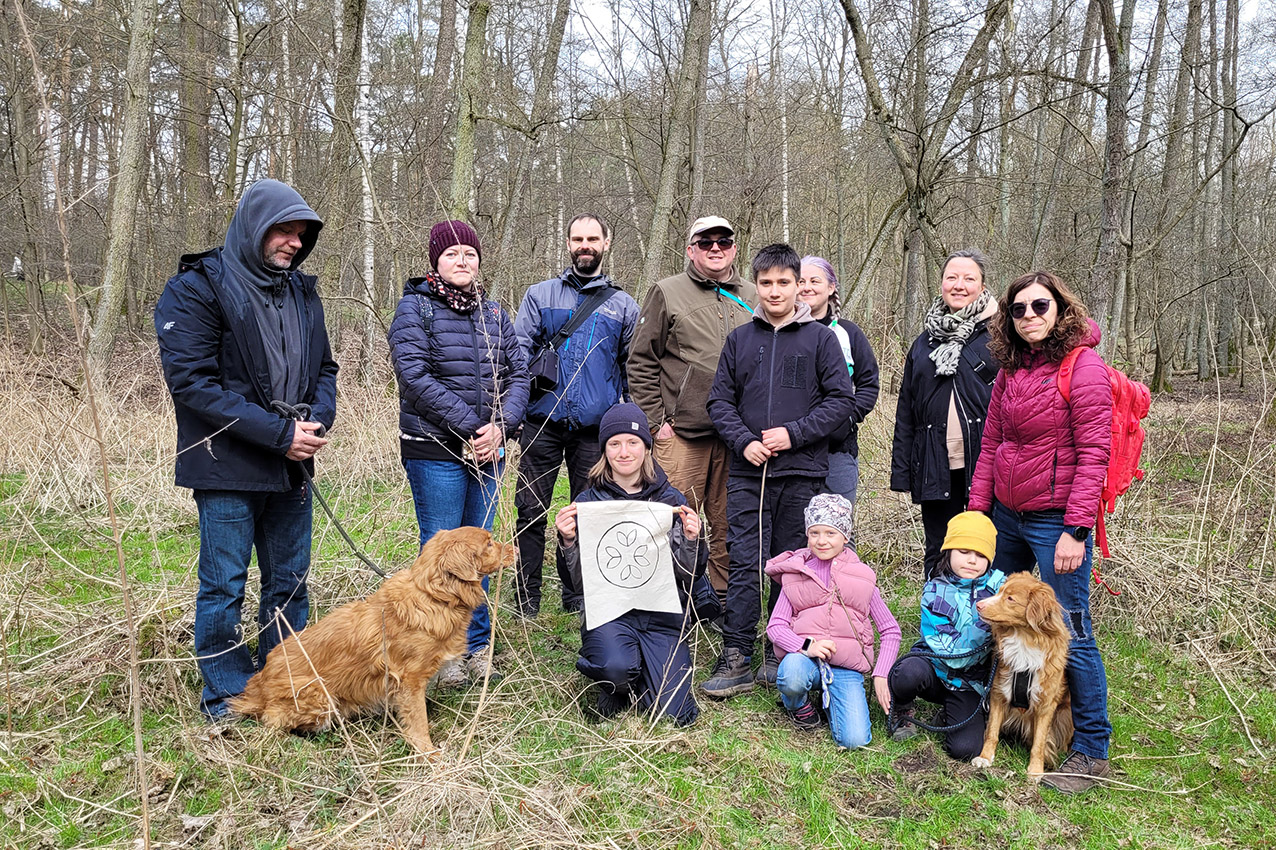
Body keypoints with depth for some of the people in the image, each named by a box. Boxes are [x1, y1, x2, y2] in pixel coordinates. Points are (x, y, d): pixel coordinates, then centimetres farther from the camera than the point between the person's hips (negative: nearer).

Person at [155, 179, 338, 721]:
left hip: (291, 467, 6)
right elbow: (192, 381, -17)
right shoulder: (197, 288, -9)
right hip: (228, 467, -6)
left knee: (289, 584, 13)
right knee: (224, 586, 4)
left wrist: (319, 420, -6)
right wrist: (278, 433, -19)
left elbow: (323, 367, 16)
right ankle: (227, 700, 20)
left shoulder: (301, 291, 10)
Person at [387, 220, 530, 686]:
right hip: (435, 451, -5)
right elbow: (415, 375, -14)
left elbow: (518, 374, 8)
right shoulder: (415, 308, -3)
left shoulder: (494, 313, 13)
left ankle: (477, 646, 22)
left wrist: (500, 425, -10)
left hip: (488, 450, 5)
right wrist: (470, 426, -17)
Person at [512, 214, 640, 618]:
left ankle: (578, 598, 20)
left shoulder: (623, 305, 13)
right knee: (531, 510, 0)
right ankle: (526, 598, 11)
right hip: (543, 421, -1)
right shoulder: (540, 295, 11)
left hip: (596, 427, 1)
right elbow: (519, 351, 5)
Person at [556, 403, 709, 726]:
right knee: (616, 667, -33)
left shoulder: (670, 500, 5)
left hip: (663, 616, 1)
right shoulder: (589, 501, 3)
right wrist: (568, 540, -17)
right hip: (609, 609, -1)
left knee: (677, 713, -12)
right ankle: (614, 686, 6)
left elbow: (690, 574, 4)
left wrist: (691, 540, -15)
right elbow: (580, 575, 0)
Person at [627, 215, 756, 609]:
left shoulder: (752, 300, 14)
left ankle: (723, 604, 22)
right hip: (682, 432, -3)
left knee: (728, 527, 10)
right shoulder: (667, 293, 3)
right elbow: (641, 362, 1)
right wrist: (656, 421, -5)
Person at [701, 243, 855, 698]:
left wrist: (794, 434, -11)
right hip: (747, 473, 1)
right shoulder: (740, 339, 10)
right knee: (744, 566, -2)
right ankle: (736, 660, 4)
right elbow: (720, 401, 10)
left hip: (802, 472, -1)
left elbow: (841, 399, 0)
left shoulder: (820, 338, 4)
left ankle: (782, 653, 20)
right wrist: (744, 441, -7)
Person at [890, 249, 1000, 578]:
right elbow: (906, 411, 15)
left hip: (984, 463, -4)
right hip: (935, 468, 4)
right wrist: (901, 470, 10)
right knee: (938, 556, 13)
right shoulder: (925, 341, 14)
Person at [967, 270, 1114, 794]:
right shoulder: (1012, 369, 10)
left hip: (1056, 519, -7)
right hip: (1006, 515, 7)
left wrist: (1076, 530, -19)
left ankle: (1092, 751, 12)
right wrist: (977, 510, 7)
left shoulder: (1083, 366, -11)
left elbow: (1093, 453, -15)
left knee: (1070, 633, -2)